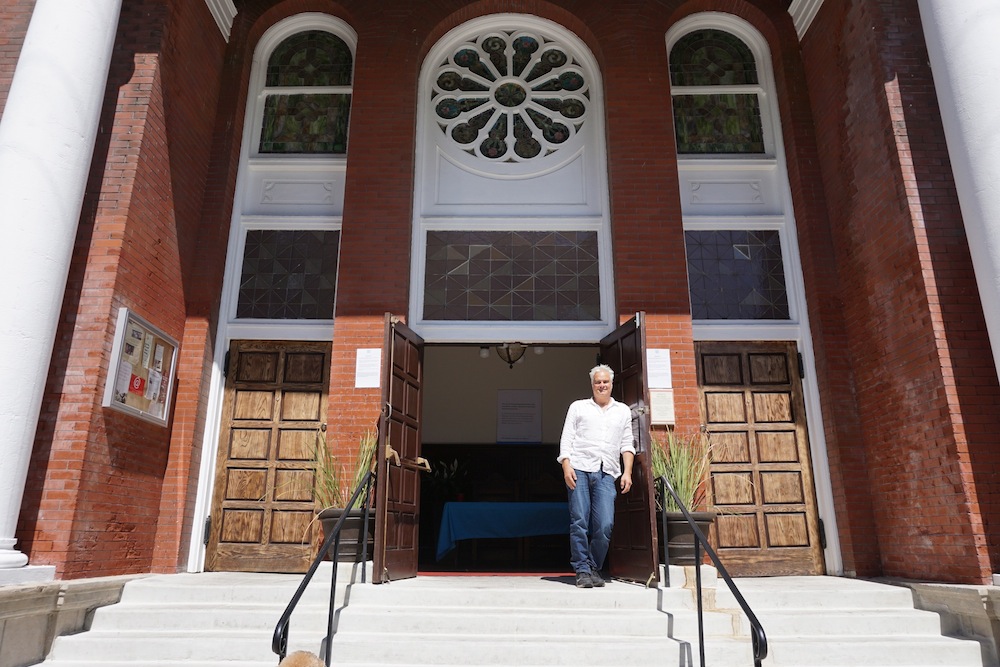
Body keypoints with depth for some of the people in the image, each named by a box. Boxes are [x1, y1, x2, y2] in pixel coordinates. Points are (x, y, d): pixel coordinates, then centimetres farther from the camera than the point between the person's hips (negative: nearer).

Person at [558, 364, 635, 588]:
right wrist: (566, 466, -5)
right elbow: (566, 439, 8)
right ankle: (582, 570, 4)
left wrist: (627, 472, 4)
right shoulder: (578, 407, 15)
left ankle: (595, 569, 9)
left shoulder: (623, 411, 21)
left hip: (606, 473, 1)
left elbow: (627, 445, 17)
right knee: (579, 522, -5)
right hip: (579, 469, -1)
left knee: (605, 525, -8)